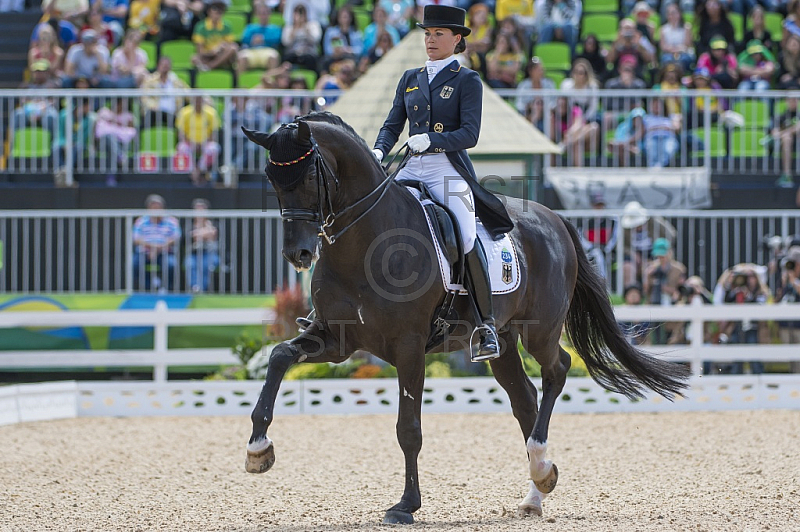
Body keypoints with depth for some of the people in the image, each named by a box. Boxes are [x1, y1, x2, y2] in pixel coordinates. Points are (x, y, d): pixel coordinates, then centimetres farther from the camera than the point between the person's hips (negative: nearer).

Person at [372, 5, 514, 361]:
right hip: (411, 169, 5)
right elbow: (392, 125, 17)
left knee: (466, 238, -22)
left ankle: (486, 324, -13)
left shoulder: (467, 81, 2)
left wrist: (430, 139, -23)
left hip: (448, 168, -5)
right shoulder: (410, 79, 18)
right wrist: (378, 152, -4)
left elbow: (469, 134, -8)